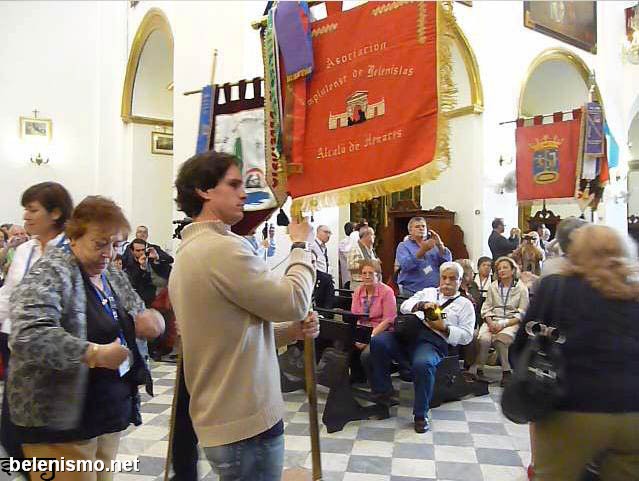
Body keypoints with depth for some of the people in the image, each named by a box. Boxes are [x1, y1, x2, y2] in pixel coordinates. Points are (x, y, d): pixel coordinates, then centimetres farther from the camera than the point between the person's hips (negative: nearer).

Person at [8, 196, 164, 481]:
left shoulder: (112, 274, 9)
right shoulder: (50, 274, -14)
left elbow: (139, 314, 19)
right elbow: (26, 336, -28)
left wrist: (147, 321, -5)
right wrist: (95, 354, -28)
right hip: (60, 421, -7)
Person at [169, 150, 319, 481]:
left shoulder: (187, 253, 12)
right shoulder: (222, 248, -21)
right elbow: (294, 302, -16)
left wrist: (292, 331, 1)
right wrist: (302, 246, -1)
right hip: (247, 424, -9)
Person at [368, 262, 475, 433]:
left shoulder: (464, 304, 18)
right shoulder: (428, 292, 28)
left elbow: (466, 336, 7)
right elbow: (405, 306, 13)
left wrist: (444, 328, -8)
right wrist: (422, 305, -5)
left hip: (434, 341, -3)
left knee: (423, 364, -37)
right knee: (378, 342, -24)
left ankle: (421, 414, -18)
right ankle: (383, 392, -8)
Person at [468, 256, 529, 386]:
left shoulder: (521, 288, 6)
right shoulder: (493, 287, 16)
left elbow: (522, 314, 0)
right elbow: (486, 308, 12)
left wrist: (503, 324, -13)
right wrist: (490, 322, -9)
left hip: (512, 322, -2)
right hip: (493, 321, 2)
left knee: (501, 338, -35)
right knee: (483, 338, -31)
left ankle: (507, 372, -22)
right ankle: (477, 369, -23)